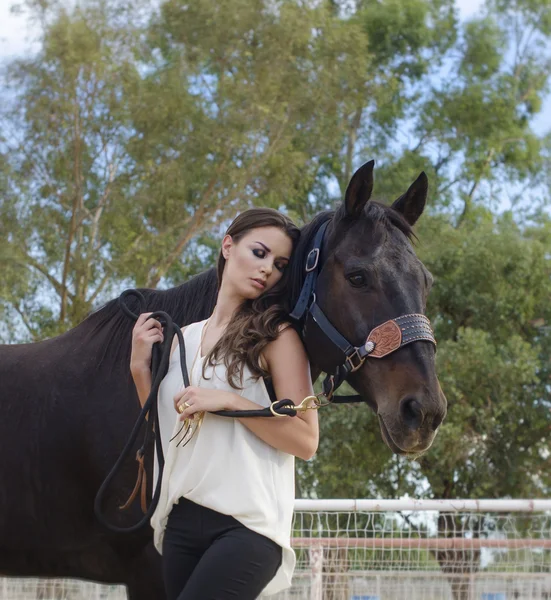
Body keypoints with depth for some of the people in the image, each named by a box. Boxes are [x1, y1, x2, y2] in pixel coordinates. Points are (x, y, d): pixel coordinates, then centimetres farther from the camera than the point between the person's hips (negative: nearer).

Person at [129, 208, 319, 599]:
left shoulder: (278, 336, -2)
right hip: (181, 522, 6)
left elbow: (306, 442, -8)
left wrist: (230, 401, -16)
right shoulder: (181, 340, 14)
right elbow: (166, 434, 15)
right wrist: (140, 368, 5)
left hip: (247, 525, -6)